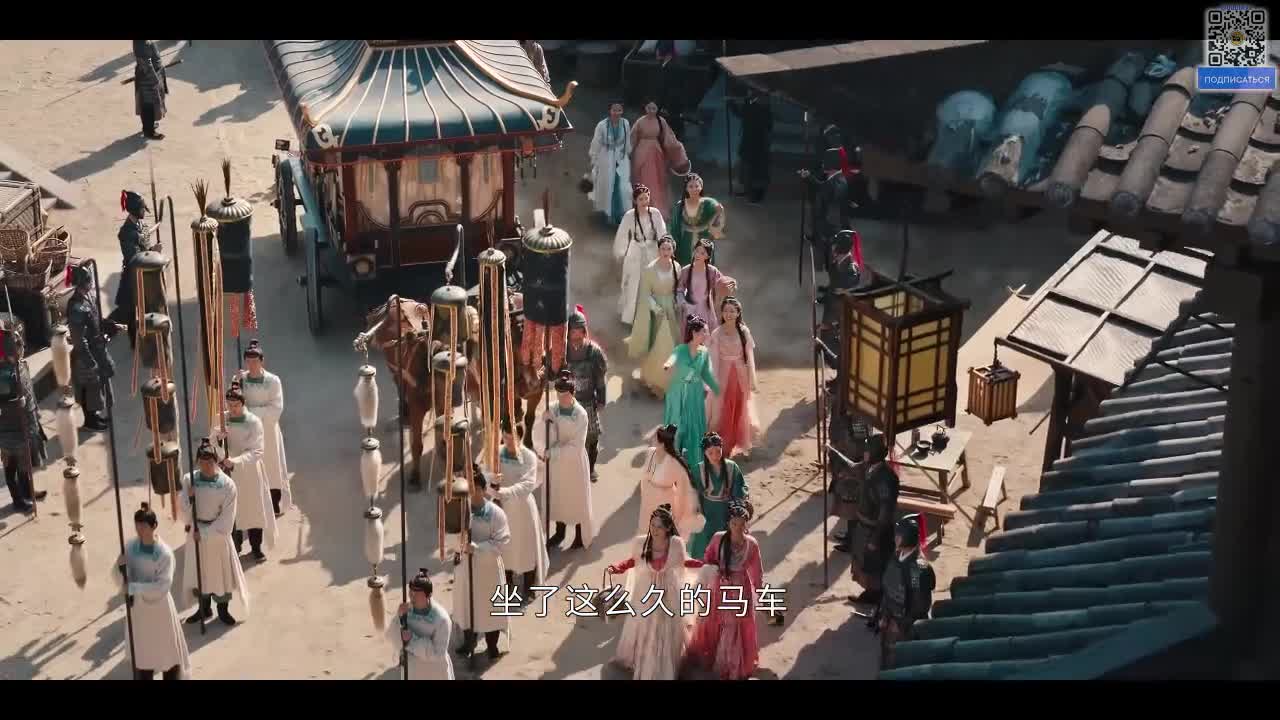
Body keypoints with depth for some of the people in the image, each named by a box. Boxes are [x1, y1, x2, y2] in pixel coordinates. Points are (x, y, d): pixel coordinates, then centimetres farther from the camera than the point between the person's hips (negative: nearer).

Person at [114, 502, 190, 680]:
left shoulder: (164, 553, -20)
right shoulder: (130, 547, -5)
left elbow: (161, 586, -22)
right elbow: (120, 581, -2)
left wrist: (133, 587, -25)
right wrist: (121, 568, -23)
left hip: (159, 607, -4)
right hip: (137, 607, 4)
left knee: (167, 650, 8)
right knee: (141, 651, 17)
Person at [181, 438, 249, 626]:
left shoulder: (227, 484, -18)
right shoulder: (189, 480, -10)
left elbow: (226, 519, -15)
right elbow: (185, 512, -6)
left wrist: (204, 533, -17)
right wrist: (190, 498, -26)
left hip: (218, 534, -2)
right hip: (196, 533, 2)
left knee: (221, 570, 11)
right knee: (199, 570, 16)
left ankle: (223, 609, 32)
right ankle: (204, 608, 36)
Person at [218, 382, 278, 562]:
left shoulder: (253, 422, -17)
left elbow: (257, 451, -20)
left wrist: (236, 461, -33)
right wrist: (218, 437, -21)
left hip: (249, 473, -3)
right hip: (229, 472, 3)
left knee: (255, 510, 9)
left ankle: (256, 547, 26)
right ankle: (236, 545, 32)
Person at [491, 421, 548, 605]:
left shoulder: (529, 457, -16)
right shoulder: (497, 453, -6)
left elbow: (528, 484, -24)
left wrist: (504, 491, -36)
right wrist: (492, 483, -34)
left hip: (523, 506, -3)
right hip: (503, 506, 3)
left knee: (527, 547, 7)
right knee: (504, 546, 17)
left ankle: (528, 589, 22)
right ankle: (507, 584, 36)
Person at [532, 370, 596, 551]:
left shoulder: (580, 414, -19)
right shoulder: (551, 410, -8)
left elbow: (576, 445, -20)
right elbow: (538, 435, -8)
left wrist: (552, 452, -22)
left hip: (574, 461, -4)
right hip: (554, 461, 4)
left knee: (577, 497, 10)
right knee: (556, 495, 18)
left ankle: (581, 535, 27)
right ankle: (560, 532, 37)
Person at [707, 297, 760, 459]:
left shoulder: (744, 332, -4)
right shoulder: (717, 334, -8)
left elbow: (750, 357, -1)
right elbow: (714, 360, -7)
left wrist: (752, 380, -2)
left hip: (741, 376, 1)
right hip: (724, 376, -1)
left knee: (740, 412, 12)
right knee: (723, 412, 2)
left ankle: (740, 445, 27)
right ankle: (722, 449, 11)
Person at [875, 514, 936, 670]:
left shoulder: (919, 568, -30)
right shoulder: (898, 555, -6)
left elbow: (921, 605, -23)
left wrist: (901, 624, -14)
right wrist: (883, 615, 7)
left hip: (907, 627, -7)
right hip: (890, 619, 7)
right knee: (887, 661, 22)